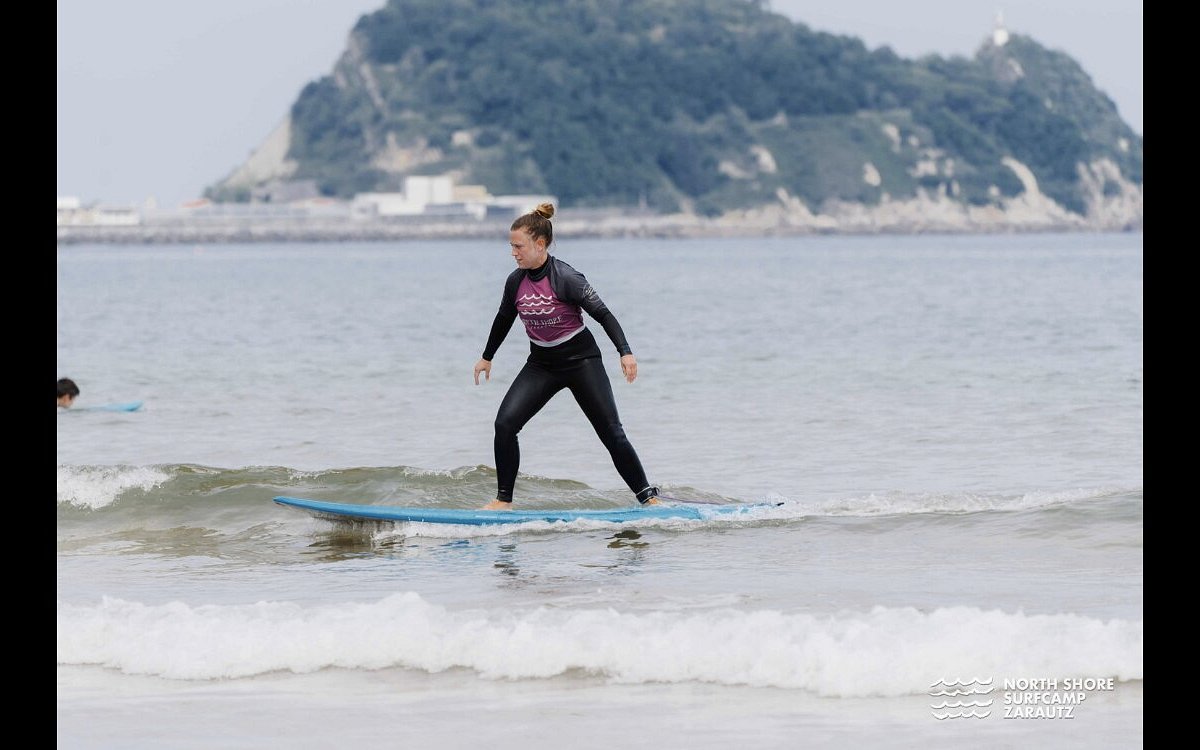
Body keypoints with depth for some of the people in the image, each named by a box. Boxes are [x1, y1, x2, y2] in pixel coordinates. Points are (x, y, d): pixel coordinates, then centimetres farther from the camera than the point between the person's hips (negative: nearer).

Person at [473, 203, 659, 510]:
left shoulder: (565, 278, -20)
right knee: (505, 424, -12)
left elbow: (603, 314, -19)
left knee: (611, 433, -5)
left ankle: (648, 497, 8)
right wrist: (487, 357, 28)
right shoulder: (516, 282, -2)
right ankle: (504, 501, -4)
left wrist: (625, 352, -30)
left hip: (581, 361, -5)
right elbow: (504, 319, 16)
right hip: (541, 365, 5)